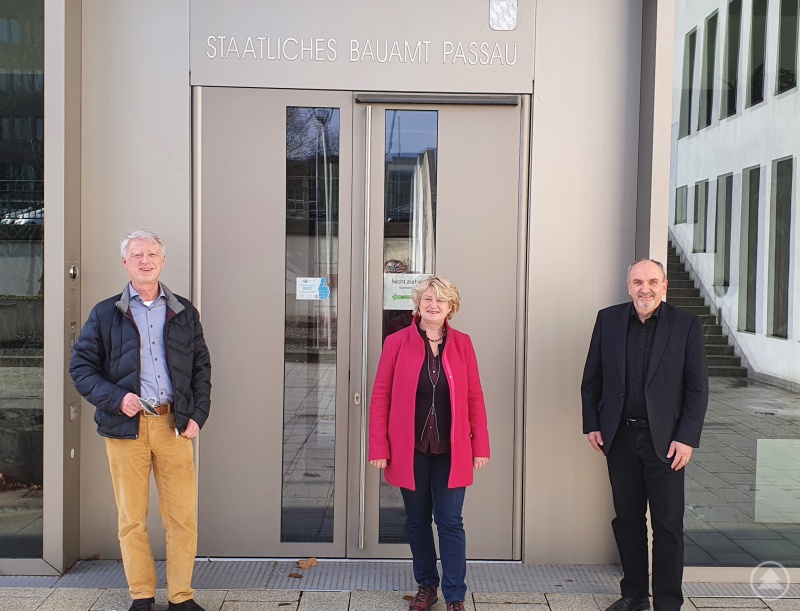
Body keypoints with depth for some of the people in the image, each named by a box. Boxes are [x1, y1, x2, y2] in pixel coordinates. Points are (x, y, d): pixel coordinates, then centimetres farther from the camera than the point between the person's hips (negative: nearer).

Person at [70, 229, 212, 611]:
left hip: (174, 424, 1)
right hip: (126, 426, -1)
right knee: (132, 519, 7)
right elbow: (81, 366, 6)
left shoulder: (184, 312, 12)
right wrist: (115, 398, -10)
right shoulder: (105, 314, 7)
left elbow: (202, 367, 13)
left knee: (183, 517, 2)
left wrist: (197, 416, 2)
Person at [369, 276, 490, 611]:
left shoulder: (462, 343, 1)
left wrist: (480, 445, 0)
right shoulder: (397, 342, -3)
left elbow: (474, 397, 3)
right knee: (417, 520, 13)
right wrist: (379, 448, -6)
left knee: (450, 522, 3)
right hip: (410, 449, 0)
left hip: (451, 450, 0)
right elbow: (380, 397, -2)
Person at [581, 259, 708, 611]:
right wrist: (592, 424, 4)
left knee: (668, 526, 4)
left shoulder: (686, 325, -4)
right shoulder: (608, 320, 3)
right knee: (627, 519, 13)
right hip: (619, 437, 3)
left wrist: (687, 439, -9)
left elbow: (698, 388, -4)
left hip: (665, 440, -2)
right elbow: (592, 378, 8)